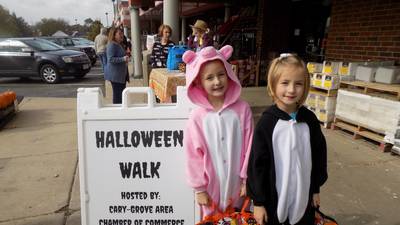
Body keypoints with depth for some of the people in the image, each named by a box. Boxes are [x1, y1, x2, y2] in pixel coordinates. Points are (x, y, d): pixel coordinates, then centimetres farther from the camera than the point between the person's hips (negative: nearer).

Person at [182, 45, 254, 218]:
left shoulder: (242, 109, -11)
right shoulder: (197, 116, -13)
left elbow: (249, 146, -5)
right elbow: (193, 155, -7)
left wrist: (247, 179, 0)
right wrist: (199, 188, -2)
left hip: (236, 183, 1)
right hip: (211, 186, 0)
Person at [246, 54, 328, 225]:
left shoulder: (310, 119, -5)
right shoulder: (266, 122, -16)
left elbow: (319, 154, 6)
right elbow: (257, 164, -12)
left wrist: (316, 189, 12)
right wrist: (258, 201, -8)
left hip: (304, 197, 4)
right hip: (274, 198, -3)